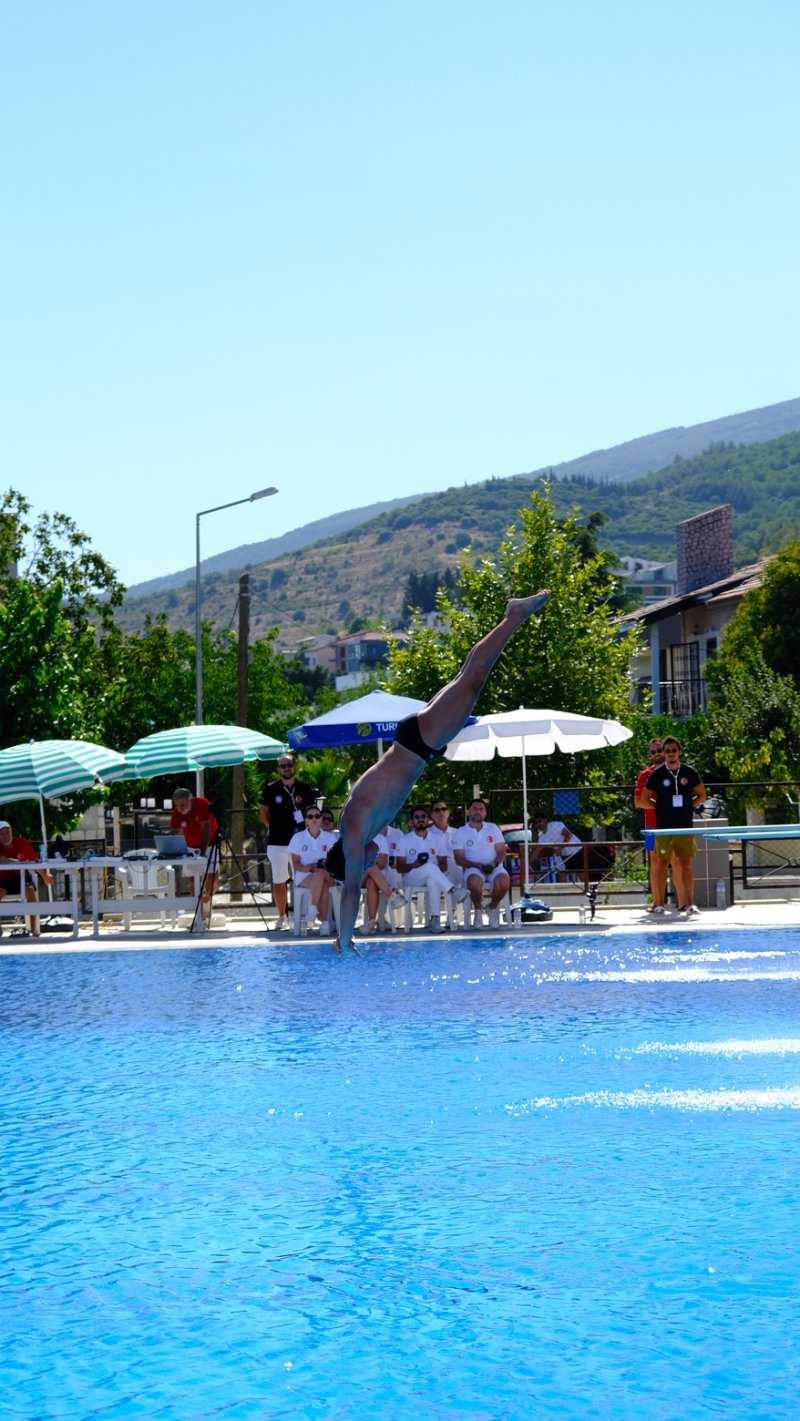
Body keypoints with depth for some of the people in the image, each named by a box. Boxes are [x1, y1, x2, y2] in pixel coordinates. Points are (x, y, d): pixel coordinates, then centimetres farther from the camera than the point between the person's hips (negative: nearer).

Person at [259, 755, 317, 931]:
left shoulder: (304, 789, 4)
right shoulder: (271, 789, 2)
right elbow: (263, 814, 10)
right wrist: (275, 828, 5)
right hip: (277, 843, 0)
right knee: (278, 881, 4)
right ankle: (281, 917, 13)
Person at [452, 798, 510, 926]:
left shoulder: (493, 828, 14)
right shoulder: (460, 833, 7)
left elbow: (502, 851, 8)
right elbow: (459, 859, 0)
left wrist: (495, 863, -14)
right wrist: (476, 865, -17)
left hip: (493, 867, 2)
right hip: (473, 868, -2)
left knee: (504, 881, -33)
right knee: (474, 882, -39)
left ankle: (493, 907, -2)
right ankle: (478, 908, -7)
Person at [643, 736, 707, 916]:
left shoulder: (689, 772, 2)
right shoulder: (657, 774, 0)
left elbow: (702, 796, 12)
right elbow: (644, 799, 6)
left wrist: (689, 807, 1)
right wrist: (660, 808, 1)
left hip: (686, 826, 0)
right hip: (664, 827, 0)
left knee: (686, 863, -3)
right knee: (663, 862, 3)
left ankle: (690, 902, -4)